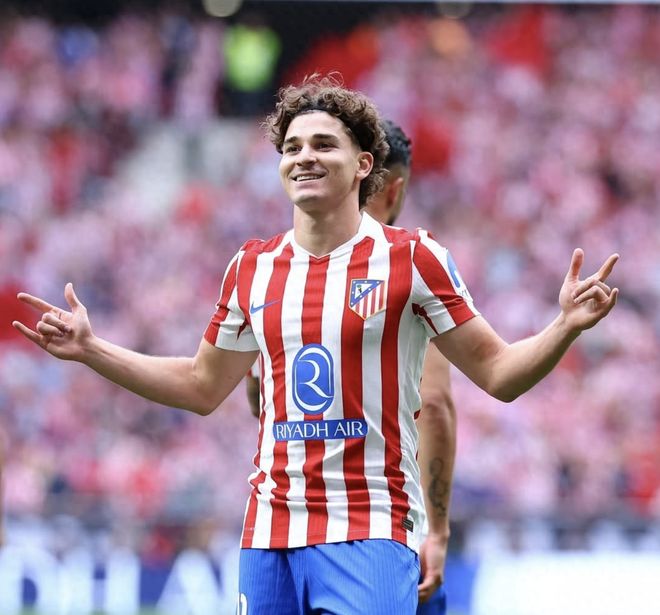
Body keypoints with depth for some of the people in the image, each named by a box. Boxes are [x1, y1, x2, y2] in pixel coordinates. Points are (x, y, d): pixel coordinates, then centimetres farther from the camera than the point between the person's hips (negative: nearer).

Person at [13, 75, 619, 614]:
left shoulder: (411, 258, -3)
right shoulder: (251, 268, 10)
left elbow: (497, 372, -1)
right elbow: (202, 387, 24)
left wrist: (565, 327, -19)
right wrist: (90, 348, 19)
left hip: (370, 531, -4)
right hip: (269, 530, 5)